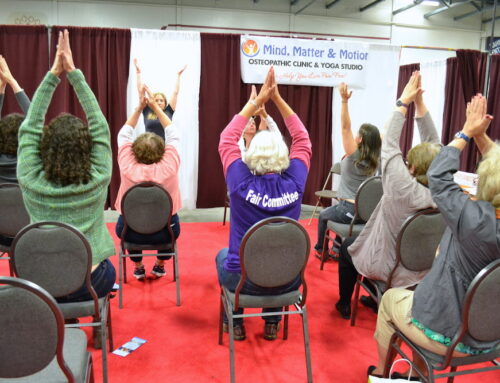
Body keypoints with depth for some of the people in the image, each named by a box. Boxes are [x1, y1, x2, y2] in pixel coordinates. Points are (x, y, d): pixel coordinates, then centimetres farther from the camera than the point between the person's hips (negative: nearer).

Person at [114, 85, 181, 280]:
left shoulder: (127, 167, -18)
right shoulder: (169, 166, -19)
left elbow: (124, 135, -1)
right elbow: (173, 135, -3)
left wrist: (139, 108, -1)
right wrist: (155, 106, 0)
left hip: (132, 232, 1)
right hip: (163, 231, 0)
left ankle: (138, 267, 39)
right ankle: (160, 265, 41)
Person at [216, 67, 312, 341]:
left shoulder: (242, 183, -19)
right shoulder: (294, 183, -15)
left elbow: (227, 139, -4)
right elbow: (302, 139, 0)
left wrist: (257, 100, -2)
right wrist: (277, 98, -1)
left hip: (242, 278, -1)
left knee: (223, 255, 33)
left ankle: (235, 322, 37)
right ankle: (272, 323, 40)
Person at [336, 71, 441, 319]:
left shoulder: (404, 187, -33)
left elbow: (390, 144, -25)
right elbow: (433, 144, -11)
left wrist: (403, 103, -17)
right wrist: (419, 102, -13)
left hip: (387, 268, -6)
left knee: (347, 246, 22)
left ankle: (344, 305, 35)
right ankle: (377, 300, 45)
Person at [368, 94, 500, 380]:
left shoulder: (476, 220, -31)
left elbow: (439, 176, -18)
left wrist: (467, 132, -8)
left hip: (446, 335, -6)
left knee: (391, 298, 23)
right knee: (424, 291, 33)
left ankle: (382, 372, 41)